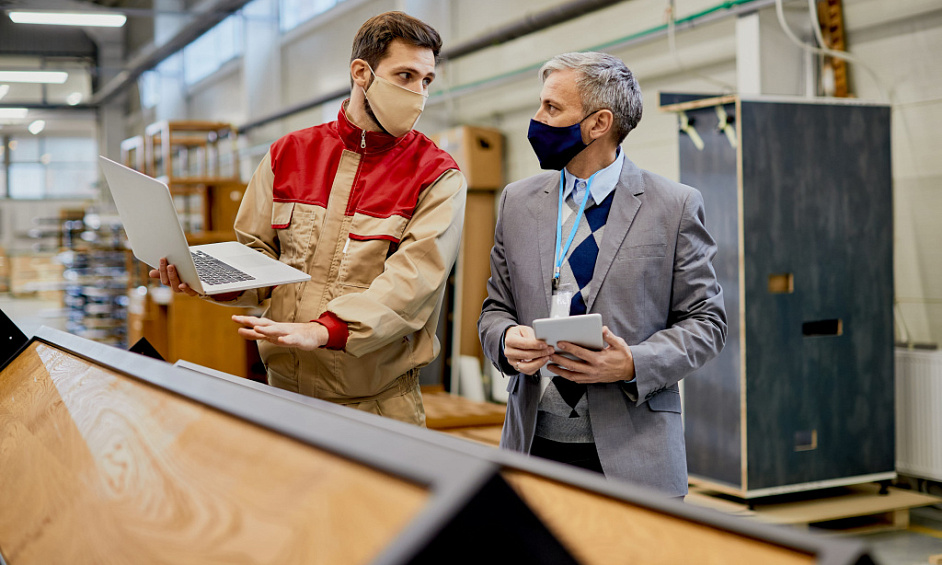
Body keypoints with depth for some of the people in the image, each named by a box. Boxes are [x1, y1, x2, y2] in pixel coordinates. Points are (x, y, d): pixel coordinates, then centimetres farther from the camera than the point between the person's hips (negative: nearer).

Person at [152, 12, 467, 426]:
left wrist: (325, 330, -31)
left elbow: (414, 278, -18)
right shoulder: (289, 154, 8)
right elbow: (258, 255, 12)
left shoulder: (438, 178, -4)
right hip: (286, 389, 3)